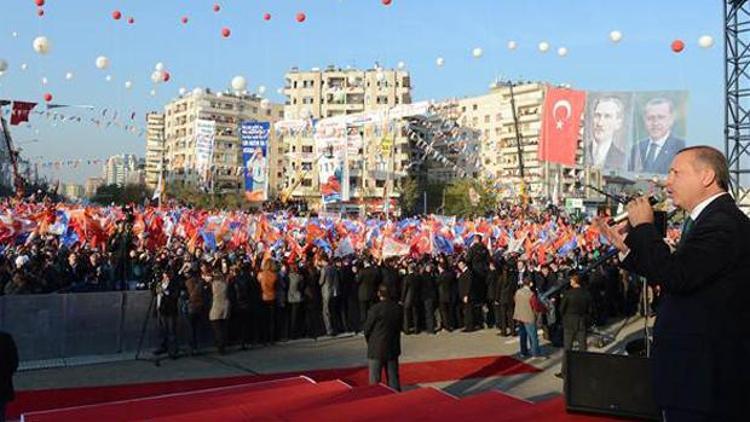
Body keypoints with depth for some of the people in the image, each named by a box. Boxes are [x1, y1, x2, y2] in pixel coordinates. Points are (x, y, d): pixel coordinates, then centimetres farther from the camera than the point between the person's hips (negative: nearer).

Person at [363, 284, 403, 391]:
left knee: (375, 379, 6)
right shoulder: (398, 308, -4)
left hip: (376, 349, -5)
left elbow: (366, 329, -9)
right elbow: (399, 327, 4)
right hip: (393, 349, 5)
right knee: (393, 377, 15)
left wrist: (370, 342, 9)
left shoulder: (375, 309, -18)